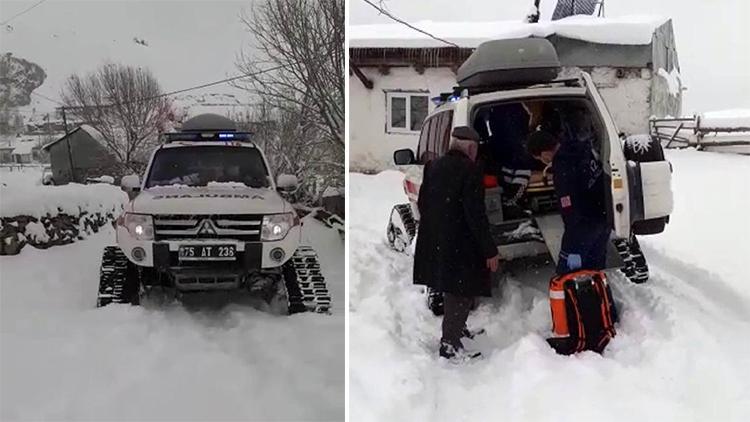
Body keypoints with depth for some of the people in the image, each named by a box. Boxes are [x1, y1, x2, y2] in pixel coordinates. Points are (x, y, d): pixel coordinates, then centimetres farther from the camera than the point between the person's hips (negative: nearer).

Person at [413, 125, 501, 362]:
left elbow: (422, 204, 13)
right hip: (461, 246, -8)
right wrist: (490, 251, -14)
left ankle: (457, 331, 40)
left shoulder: (433, 167, 5)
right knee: (462, 294, 3)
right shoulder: (469, 170, -17)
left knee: (453, 291, 23)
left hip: (434, 243, 8)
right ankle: (450, 346, 7)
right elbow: (476, 215, -19)